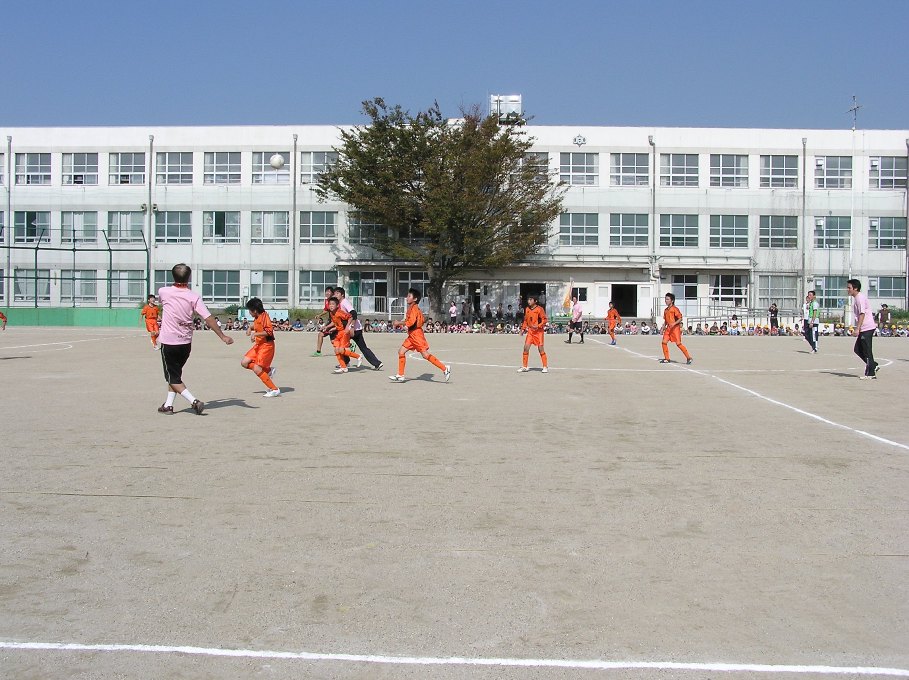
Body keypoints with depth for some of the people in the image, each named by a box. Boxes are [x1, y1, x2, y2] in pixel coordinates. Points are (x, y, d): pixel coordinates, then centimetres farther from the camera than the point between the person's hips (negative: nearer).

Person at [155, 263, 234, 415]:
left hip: (168, 342, -3)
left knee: (173, 378, 2)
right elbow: (208, 318, -15)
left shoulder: (164, 292, -7)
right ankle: (168, 405, 21)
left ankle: (194, 402, -13)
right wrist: (223, 336, -11)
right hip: (186, 343, 3)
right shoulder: (194, 296, -8)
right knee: (175, 374, 21)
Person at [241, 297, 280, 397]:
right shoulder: (257, 318, 10)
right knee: (244, 362, 2)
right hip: (258, 345, 10)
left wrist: (255, 334, -31)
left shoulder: (264, 317, -17)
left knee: (257, 369, -14)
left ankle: (275, 390, -6)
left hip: (266, 345, -10)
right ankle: (268, 370, 10)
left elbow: (269, 331, -28)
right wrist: (250, 329, 15)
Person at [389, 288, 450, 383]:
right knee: (401, 352, 6)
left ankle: (445, 369, -7)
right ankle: (400, 375, 9)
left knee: (426, 355, -11)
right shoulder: (411, 308, 16)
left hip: (416, 335, -10)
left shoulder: (414, 308, -13)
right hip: (411, 336, 10)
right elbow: (422, 320, 21)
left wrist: (399, 323, -15)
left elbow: (411, 322, -25)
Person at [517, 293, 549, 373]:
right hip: (530, 331, 5)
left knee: (540, 348, -4)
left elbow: (545, 319, -10)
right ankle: (524, 367, 7)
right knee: (526, 347, -3)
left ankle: (545, 367, 8)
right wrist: (523, 328, 10)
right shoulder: (527, 309, 8)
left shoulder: (539, 309, -11)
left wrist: (538, 326, -21)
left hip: (539, 331, -5)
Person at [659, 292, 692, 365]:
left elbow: (680, 318, -12)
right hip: (668, 328, 7)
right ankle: (666, 359, 8)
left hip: (675, 328, -7)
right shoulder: (665, 310, 13)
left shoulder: (675, 309, -10)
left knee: (678, 344, -11)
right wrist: (663, 328, 14)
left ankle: (688, 357, -2)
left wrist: (674, 323, -25)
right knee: (664, 342, -2)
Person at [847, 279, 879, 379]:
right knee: (857, 349, 12)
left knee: (867, 351, -5)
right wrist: (858, 328, 24)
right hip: (864, 329, 10)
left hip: (867, 328, -10)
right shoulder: (857, 298, 17)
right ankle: (873, 366, 18)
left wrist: (857, 328, -23)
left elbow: (862, 314, -20)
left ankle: (871, 374, -1)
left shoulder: (860, 297, -14)